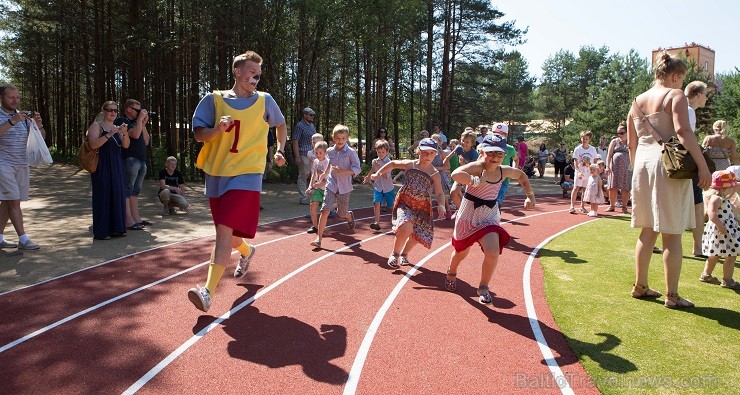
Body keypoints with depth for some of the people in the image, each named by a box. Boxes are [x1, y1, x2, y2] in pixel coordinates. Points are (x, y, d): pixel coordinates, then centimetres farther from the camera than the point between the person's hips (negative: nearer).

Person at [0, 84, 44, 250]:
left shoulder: (25, 116, 11)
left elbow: (41, 138, 10)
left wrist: (39, 124, -8)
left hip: (23, 165, 5)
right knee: (14, 201, -8)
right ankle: (23, 239, -7)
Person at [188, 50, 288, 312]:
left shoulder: (264, 101, 6)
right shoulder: (214, 99, 5)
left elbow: (281, 124, 23)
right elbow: (199, 135, 1)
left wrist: (280, 150, 11)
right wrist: (218, 129, -18)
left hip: (246, 175, -3)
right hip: (216, 173, 3)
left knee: (225, 230, -17)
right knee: (227, 231, 16)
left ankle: (208, 290, -17)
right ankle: (246, 252, 49)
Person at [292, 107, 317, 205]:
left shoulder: (312, 126, 17)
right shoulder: (299, 126, -7)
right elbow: (295, 142, -10)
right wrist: (297, 157, -17)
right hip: (303, 155, -7)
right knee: (303, 177, -2)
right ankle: (303, 199, 4)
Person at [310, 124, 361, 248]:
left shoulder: (351, 152, -10)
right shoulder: (330, 151, 4)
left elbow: (357, 169, -14)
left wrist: (343, 171, -24)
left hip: (344, 187, -2)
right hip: (331, 185, 2)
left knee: (342, 213, 13)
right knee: (325, 211, -12)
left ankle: (350, 216, 52)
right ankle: (319, 238, -9)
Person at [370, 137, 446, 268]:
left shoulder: (435, 174, -7)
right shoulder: (410, 165, -5)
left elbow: (439, 193, -5)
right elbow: (392, 164, 12)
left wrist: (441, 205, -24)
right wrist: (378, 173, 7)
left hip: (422, 207, 2)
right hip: (405, 203, -2)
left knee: (417, 235, 8)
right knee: (406, 229, -26)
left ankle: (404, 254, 40)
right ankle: (395, 254, 0)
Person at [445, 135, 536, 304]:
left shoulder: (504, 171, -4)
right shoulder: (477, 167, -22)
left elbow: (521, 175, 19)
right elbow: (456, 174, -43)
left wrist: (530, 195, 13)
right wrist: (476, 181, -50)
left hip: (490, 216, 3)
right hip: (469, 215, -3)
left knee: (493, 252, -19)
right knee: (461, 252, 16)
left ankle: (484, 288, 5)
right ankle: (451, 274, 51)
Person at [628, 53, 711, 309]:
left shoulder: (637, 101, 14)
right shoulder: (675, 95, -4)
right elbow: (683, 131, -19)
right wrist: (703, 165, -20)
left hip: (642, 165, 6)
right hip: (668, 165, -6)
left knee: (648, 231, 15)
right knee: (671, 234, 0)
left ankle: (640, 286, 22)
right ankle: (672, 295, 7)